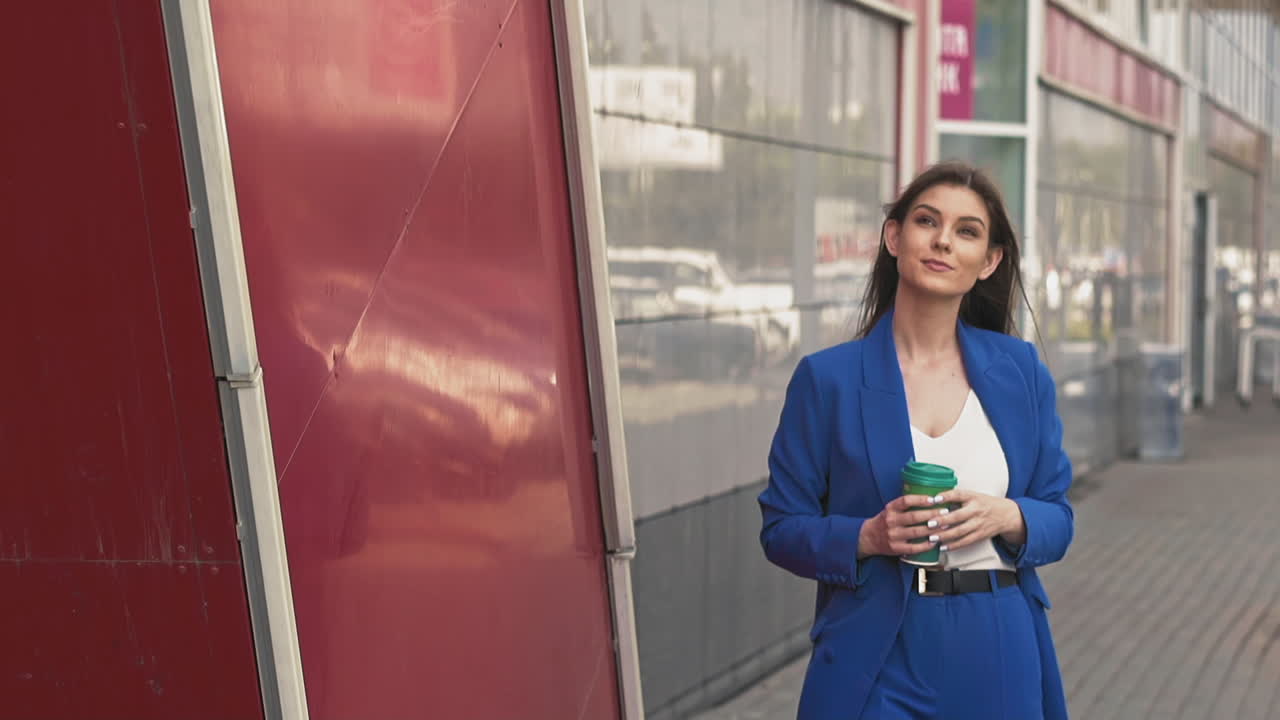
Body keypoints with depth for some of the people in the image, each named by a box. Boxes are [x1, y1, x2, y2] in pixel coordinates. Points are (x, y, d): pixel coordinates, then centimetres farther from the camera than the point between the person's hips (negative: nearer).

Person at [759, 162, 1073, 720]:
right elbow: (783, 529, -3)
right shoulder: (827, 378, -6)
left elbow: (1058, 519, 5)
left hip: (999, 653, 3)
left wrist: (1008, 518, -15)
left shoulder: (1021, 370, 1)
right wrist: (867, 536, -20)